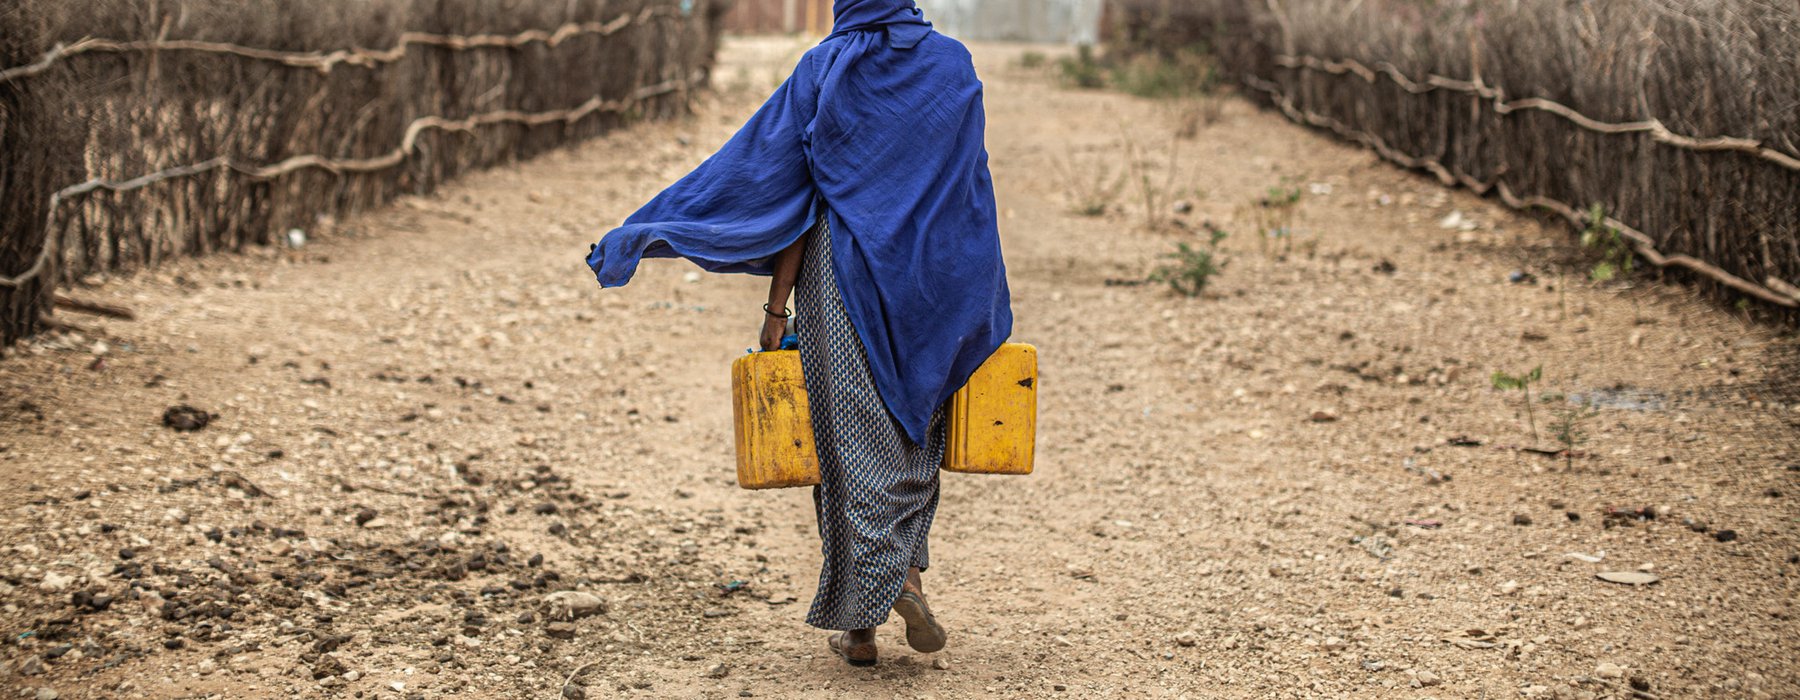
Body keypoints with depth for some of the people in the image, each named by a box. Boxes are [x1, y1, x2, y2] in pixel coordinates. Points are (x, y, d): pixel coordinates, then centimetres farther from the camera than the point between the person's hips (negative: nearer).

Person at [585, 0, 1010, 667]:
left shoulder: (824, 69, -6)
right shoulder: (954, 65, 1)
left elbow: (791, 192, -7)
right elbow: (972, 191, 2)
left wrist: (776, 306, -4)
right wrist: (981, 309, 9)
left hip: (843, 276, -2)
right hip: (931, 281, 2)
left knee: (851, 440, 5)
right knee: (913, 428, 20)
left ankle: (859, 622, 6)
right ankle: (906, 570, 1)